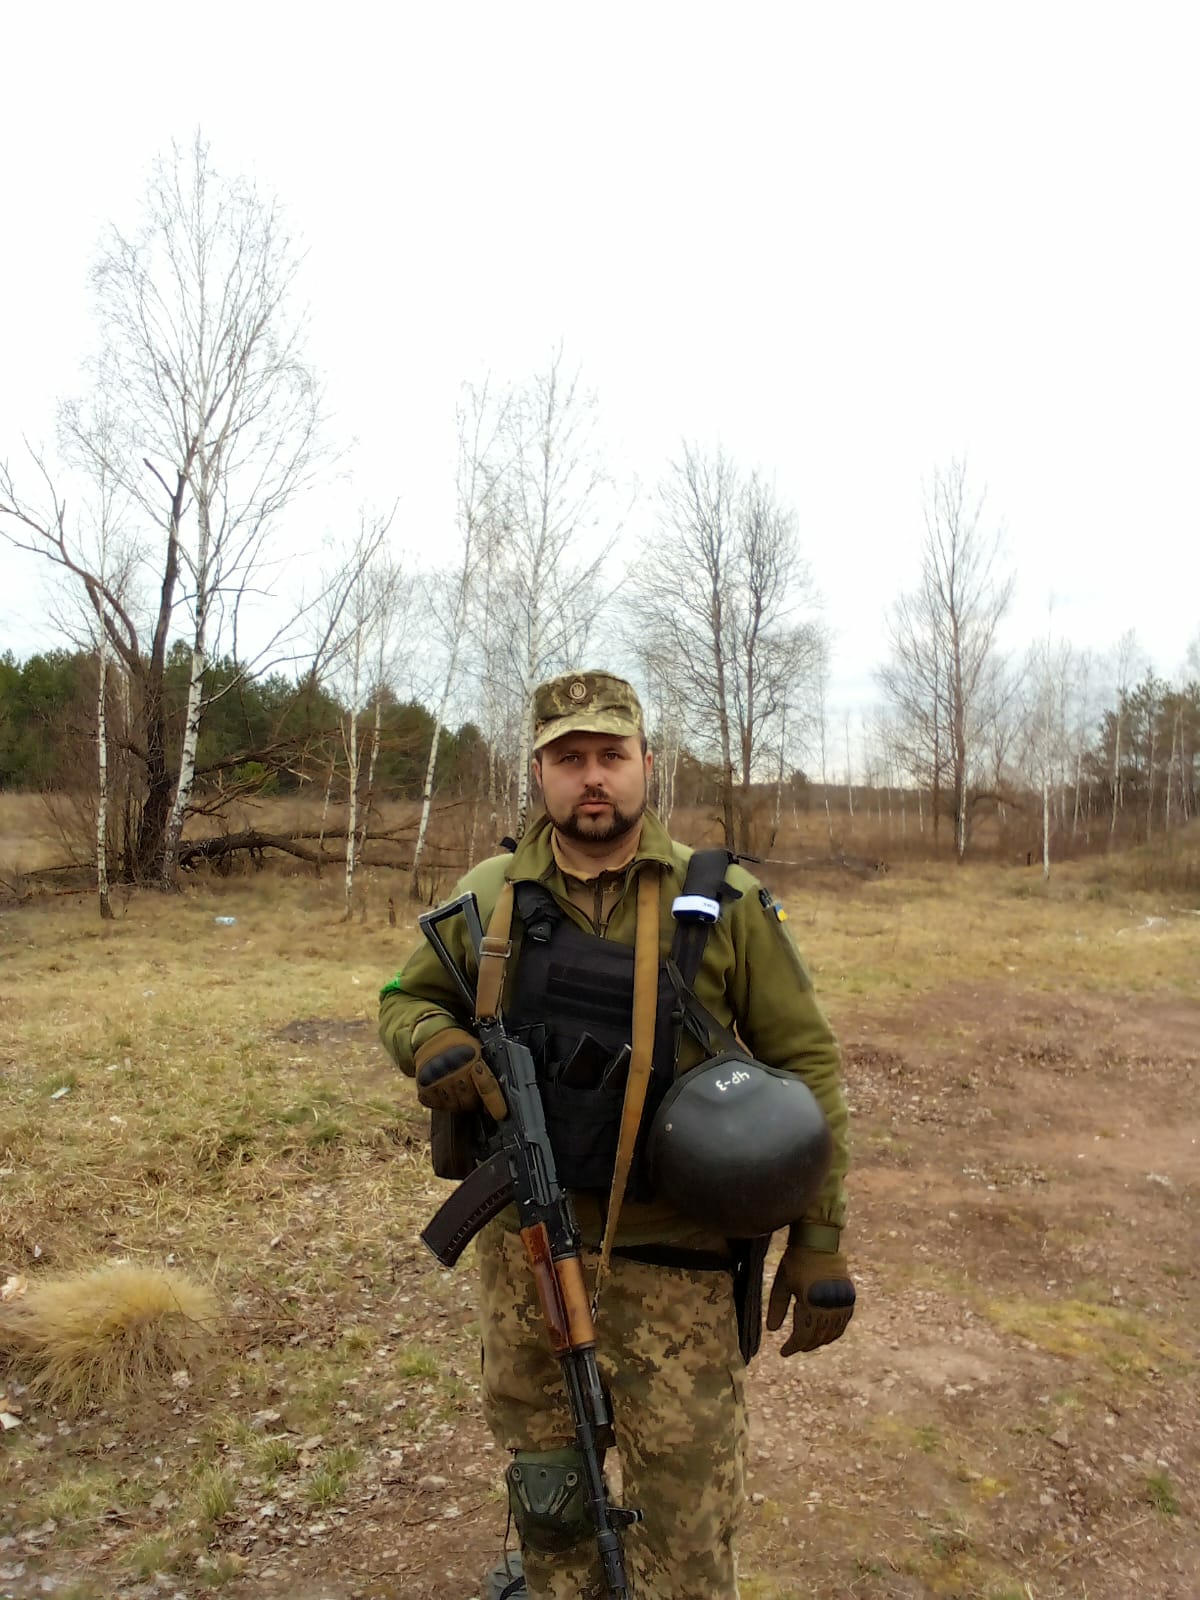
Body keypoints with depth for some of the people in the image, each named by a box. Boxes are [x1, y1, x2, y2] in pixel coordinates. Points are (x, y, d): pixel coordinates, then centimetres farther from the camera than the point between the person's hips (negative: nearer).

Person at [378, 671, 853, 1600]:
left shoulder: (725, 903, -8)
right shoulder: (491, 897, -1)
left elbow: (805, 1064, -4)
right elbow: (406, 999, 12)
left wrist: (820, 1244, -6)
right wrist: (433, 1043, -13)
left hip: (671, 1255, -3)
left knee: (689, 1507, 7)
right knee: (541, 1464, 23)